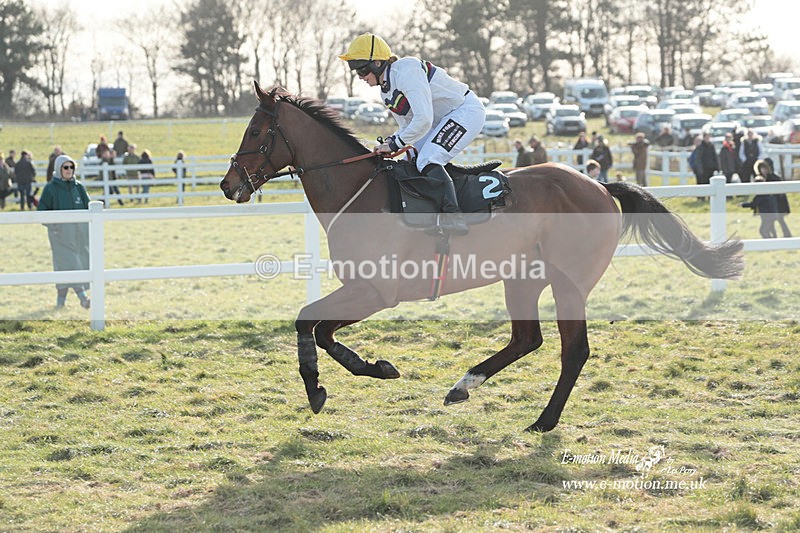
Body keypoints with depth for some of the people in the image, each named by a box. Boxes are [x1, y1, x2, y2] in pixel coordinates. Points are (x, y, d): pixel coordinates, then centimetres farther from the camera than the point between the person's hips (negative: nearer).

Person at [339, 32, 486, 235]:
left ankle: (453, 216, -34)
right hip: (442, 121, 11)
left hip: (467, 110, -11)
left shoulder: (406, 72, -24)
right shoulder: (386, 92, 8)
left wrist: (396, 144, -22)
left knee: (427, 161, -25)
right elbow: (407, 126, 15)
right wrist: (390, 142, -5)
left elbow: (423, 120, -30)